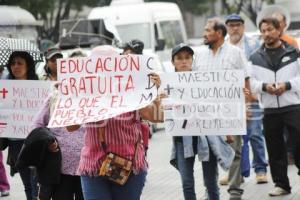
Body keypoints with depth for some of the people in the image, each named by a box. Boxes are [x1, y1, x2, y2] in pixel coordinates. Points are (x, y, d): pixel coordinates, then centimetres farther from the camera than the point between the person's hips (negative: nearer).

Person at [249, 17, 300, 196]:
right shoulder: (256, 57, 8)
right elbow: (250, 81, 3)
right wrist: (264, 86, -14)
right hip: (269, 110, 2)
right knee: (275, 149, 7)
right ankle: (281, 184, 17)